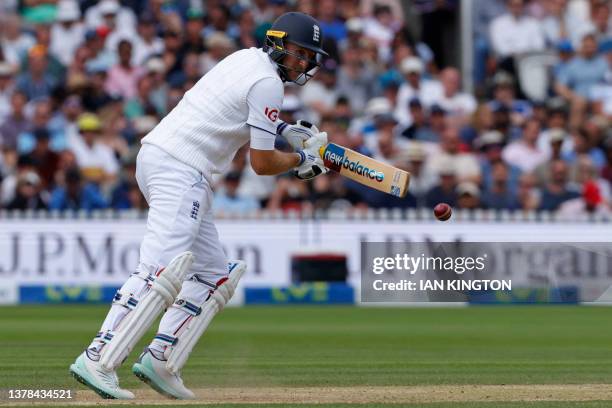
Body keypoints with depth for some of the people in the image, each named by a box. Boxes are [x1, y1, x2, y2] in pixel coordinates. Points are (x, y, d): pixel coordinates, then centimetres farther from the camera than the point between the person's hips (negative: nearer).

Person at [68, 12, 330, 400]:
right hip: (181, 168, -11)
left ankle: (161, 359, 4)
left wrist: (284, 129, 28)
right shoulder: (268, 83, -10)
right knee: (163, 270, -21)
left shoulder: (246, 58, 19)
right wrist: (301, 160, 11)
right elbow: (262, 163, -7)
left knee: (213, 273, 13)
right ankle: (98, 360, -30)